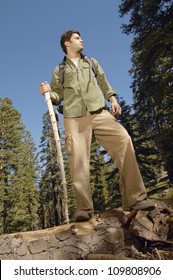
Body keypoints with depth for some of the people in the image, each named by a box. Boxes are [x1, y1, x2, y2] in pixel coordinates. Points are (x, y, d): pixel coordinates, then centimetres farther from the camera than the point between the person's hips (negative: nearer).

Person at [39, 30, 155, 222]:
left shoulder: (92, 63, 28)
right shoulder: (59, 70, 21)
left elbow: (104, 85, 23)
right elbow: (58, 96, 17)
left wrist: (113, 99, 5)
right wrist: (48, 92, -4)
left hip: (99, 113, 1)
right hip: (74, 118, -1)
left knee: (123, 140, -21)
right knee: (78, 159, -15)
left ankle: (134, 198, -16)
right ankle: (84, 208, -10)